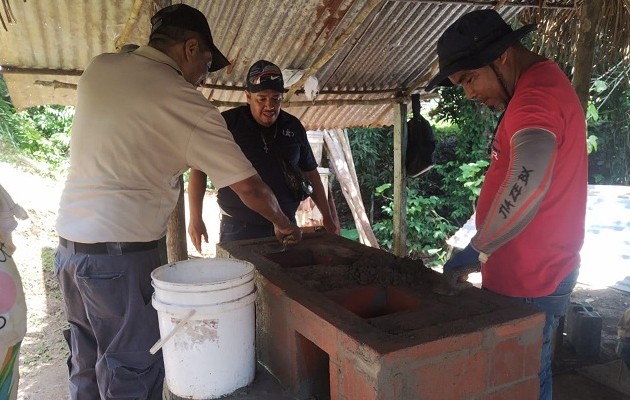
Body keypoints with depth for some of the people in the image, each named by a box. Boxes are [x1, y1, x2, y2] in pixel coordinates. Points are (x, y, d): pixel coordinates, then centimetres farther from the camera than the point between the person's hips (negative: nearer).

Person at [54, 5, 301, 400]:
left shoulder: (98, 68, 5)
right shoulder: (184, 101, -12)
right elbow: (249, 186, -9)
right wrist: (283, 222, 7)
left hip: (70, 241, 7)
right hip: (124, 253, -7)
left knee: (87, 366, 18)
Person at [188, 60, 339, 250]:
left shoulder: (294, 127, 6)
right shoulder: (227, 123, -5)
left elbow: (310, 172, 15)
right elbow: (199, 169, -1)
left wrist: (327, 216, 14)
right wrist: (195, 219, -7)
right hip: (239, 229, -3)